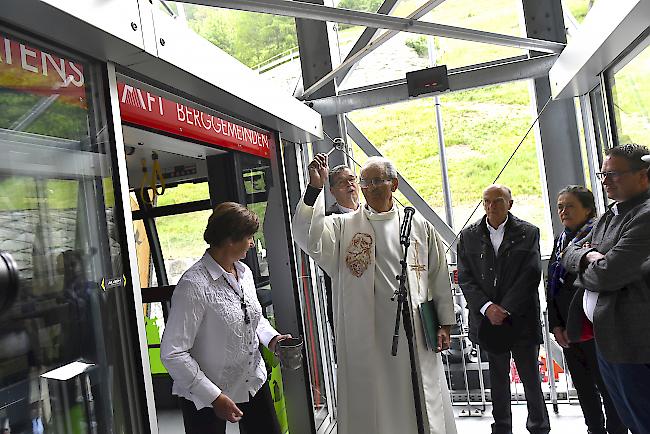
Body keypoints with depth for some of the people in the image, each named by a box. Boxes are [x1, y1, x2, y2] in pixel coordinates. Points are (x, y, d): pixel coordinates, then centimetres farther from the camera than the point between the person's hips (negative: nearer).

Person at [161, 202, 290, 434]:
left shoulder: (244, 272, 0)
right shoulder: (194, 286, -24)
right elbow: (172, 353, -23)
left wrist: (271, 337, -3)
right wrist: (214, 397, -21)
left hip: (253, 381, 7)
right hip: (205, 397, -6)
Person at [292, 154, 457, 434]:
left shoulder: (418, 225, 5)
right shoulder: (343, 226, 0)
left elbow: (439, 276, 9)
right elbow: (307, 237, -18)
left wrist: (445, 323, 8)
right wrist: (314, 187, -26)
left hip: (415, 335, 1)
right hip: (365, 339, -1)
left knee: (422, 405, 14)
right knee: (371, 407, 10)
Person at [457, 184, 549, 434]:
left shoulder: (528, 233, -1)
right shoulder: (468, 236, 4)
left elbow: (531, 274, -8)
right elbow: (464, 277, 0)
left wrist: (505, 309, -14)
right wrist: (487, 307, -13)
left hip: (521, 318, -2)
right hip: (487, 319, 2)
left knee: (530, 376, 8)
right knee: (498, 377, 14)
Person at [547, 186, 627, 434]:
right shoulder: (560, 240, 12)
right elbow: (551, 285, 12)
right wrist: (556, 325, 4)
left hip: (594, 330, -7)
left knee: (607, 388, 5)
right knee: (583, 388, 16)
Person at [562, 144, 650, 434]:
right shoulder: (610, 215, 13)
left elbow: (608, 274, -23)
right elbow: (568, 255, 13)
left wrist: (582, 274, -2)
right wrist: (588, 255, -9)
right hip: (604, 337, 9)